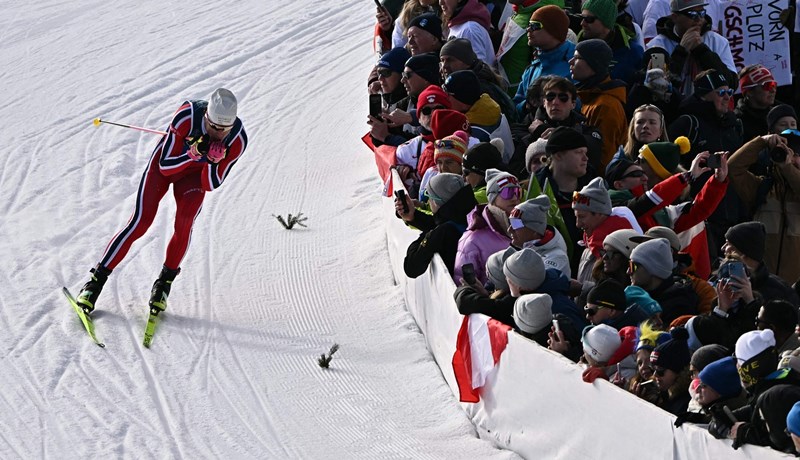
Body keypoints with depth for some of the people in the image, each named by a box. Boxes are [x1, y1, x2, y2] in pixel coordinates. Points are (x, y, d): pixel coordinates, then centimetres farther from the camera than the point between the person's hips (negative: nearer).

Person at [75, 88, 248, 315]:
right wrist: (193, 154, -45)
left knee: (185, 222, -24)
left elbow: (210, 185, -21)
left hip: (194, 175, 2)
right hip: (165, 163, -2)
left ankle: (166, 280, -3)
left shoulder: (237, 140, -29)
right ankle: (96, 280, -2)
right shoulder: (188, 116, -36)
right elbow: (166, 167, -29)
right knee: (141, 222, -13)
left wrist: (214, 161, -40)